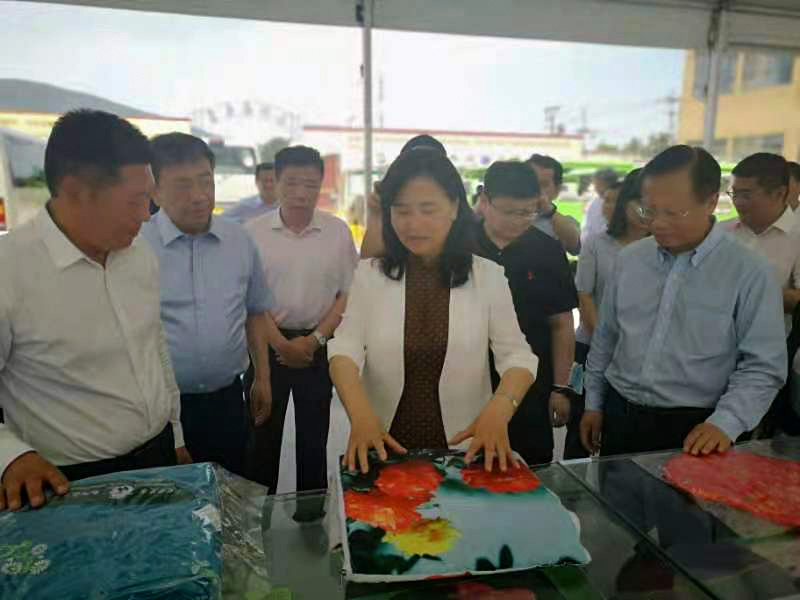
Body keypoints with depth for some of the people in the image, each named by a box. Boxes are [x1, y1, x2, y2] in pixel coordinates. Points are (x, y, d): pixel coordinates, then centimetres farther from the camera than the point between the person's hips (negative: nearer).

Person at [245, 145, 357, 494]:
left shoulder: (338, 231, -2)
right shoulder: (253, 232, -4)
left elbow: (349, 295, 0)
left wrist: (314, 340, -8)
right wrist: (279, 343, -9)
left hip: (317, 345, 1)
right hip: (266, 344, 0)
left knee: (313, 436, 12)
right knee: (263, 435, 10)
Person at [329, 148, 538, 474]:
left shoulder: (488, 277, -1)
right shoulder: (369, 275, 1)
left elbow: (516, 356, -4)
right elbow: (345, 351, -7)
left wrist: (499, 409, -24)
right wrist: (360, 414, -26)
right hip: (384, 447, 1)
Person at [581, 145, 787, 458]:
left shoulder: (749, 273, -10)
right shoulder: (628, 259, 0)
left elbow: (763, 366, -9)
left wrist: (724, 424, -21)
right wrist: (593, 403, 10)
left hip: (693, 429, -3)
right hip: (619, 416, 4)